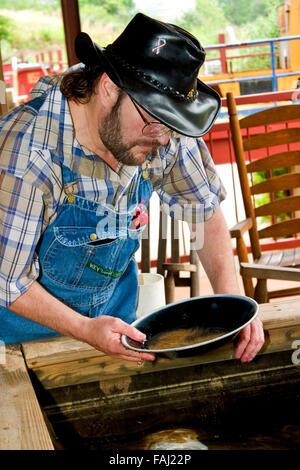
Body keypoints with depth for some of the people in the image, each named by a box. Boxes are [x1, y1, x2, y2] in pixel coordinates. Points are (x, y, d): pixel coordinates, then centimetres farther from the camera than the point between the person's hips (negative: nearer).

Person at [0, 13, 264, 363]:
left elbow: (205, 211, -4)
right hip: (33, 318, -3)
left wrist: (232, 302, -15)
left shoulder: (163, 132, -19)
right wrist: (85, 329, -35)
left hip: (114, 309, 4)